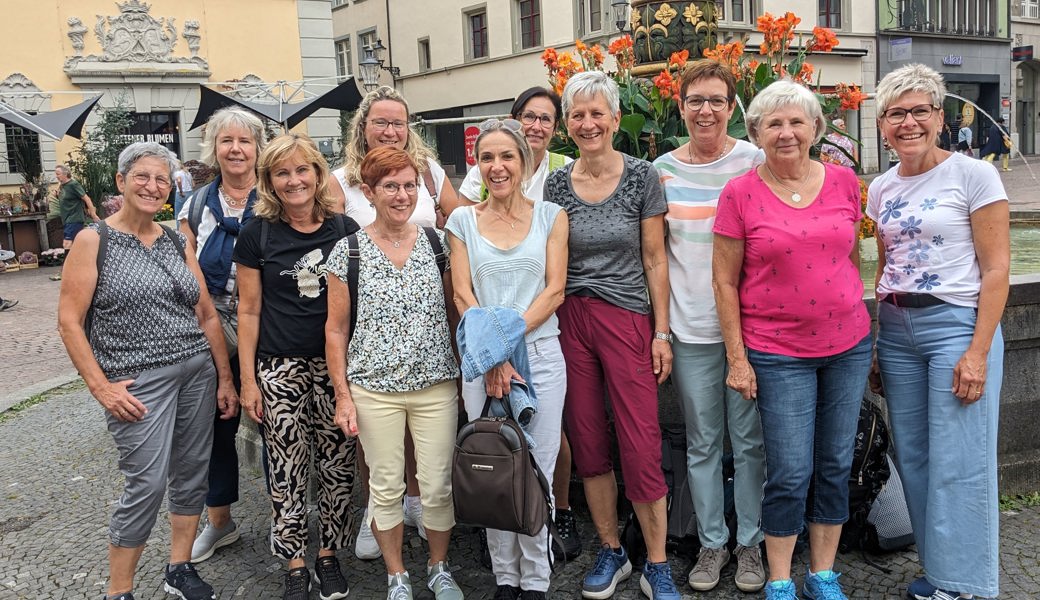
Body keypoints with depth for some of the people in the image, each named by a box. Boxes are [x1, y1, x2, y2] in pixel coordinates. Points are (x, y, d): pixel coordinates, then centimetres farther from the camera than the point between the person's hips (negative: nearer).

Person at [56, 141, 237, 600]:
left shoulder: (177, 242, 9)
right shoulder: (93, 241, -4)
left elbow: (207, 315, 11)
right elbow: (69, 321, -7)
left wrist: (225, 378, 9)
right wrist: (101, 387, -12)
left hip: (197, 372, 5)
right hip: (138, 383, -5)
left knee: (191, 474, 11)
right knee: (147, 484, -5)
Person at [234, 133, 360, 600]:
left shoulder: (345, 229, 2)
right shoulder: (257, 234, -2)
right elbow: (249, 310, 1)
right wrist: (247, 380, -1)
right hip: (280, 369, -1)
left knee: (338, 465, 8)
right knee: (287, 473, 5)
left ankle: (328, 555, 27)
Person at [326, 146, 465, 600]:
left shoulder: (436, 242, 3)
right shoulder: (348, 251, -2)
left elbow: (455, 309, 9)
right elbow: (336, 329, 1)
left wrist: (467, 374, 5)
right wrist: (343, 395, -3)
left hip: (437, 385, 1)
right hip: (374, 389, -1)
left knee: (438, 486, 7)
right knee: (386, 487, 9)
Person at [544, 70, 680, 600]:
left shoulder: (641, 176, -2)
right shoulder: (555, 184, 5)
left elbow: (655, 261, -1)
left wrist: (661, 332, -4)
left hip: (627, 319, -3)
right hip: (570, 322, 3)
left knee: (642, 448, -3)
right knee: (588, 445, 10)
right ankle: (610, 552, 27)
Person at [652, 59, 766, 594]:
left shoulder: (756, 161, -1)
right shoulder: (662, 170, 4)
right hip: (690, 328, 2)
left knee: (749, 440, 7)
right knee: (702, 443, 10)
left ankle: (750, 544, 24)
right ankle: (711, 543, 26)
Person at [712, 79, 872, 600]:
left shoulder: (844, 182, 3)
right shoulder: (740, 194, -6)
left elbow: (852, 256, 14)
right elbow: (724, 281, -5)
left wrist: (861, 327, 12)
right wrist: (736, 358, -7)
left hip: (847, 347, 4)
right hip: (778, 353, -4)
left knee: (836, 467, 12)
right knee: (790, 474, 0)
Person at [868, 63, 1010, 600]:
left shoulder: (973, 175, -6)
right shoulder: (881, 189, 10)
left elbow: (996, 269, -9)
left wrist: (978, 352, -15)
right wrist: (875, 343, 12)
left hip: (956, 324, -6)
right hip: (896, 330, 6)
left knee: (959, 465, -2)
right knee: (913, 458, 11)